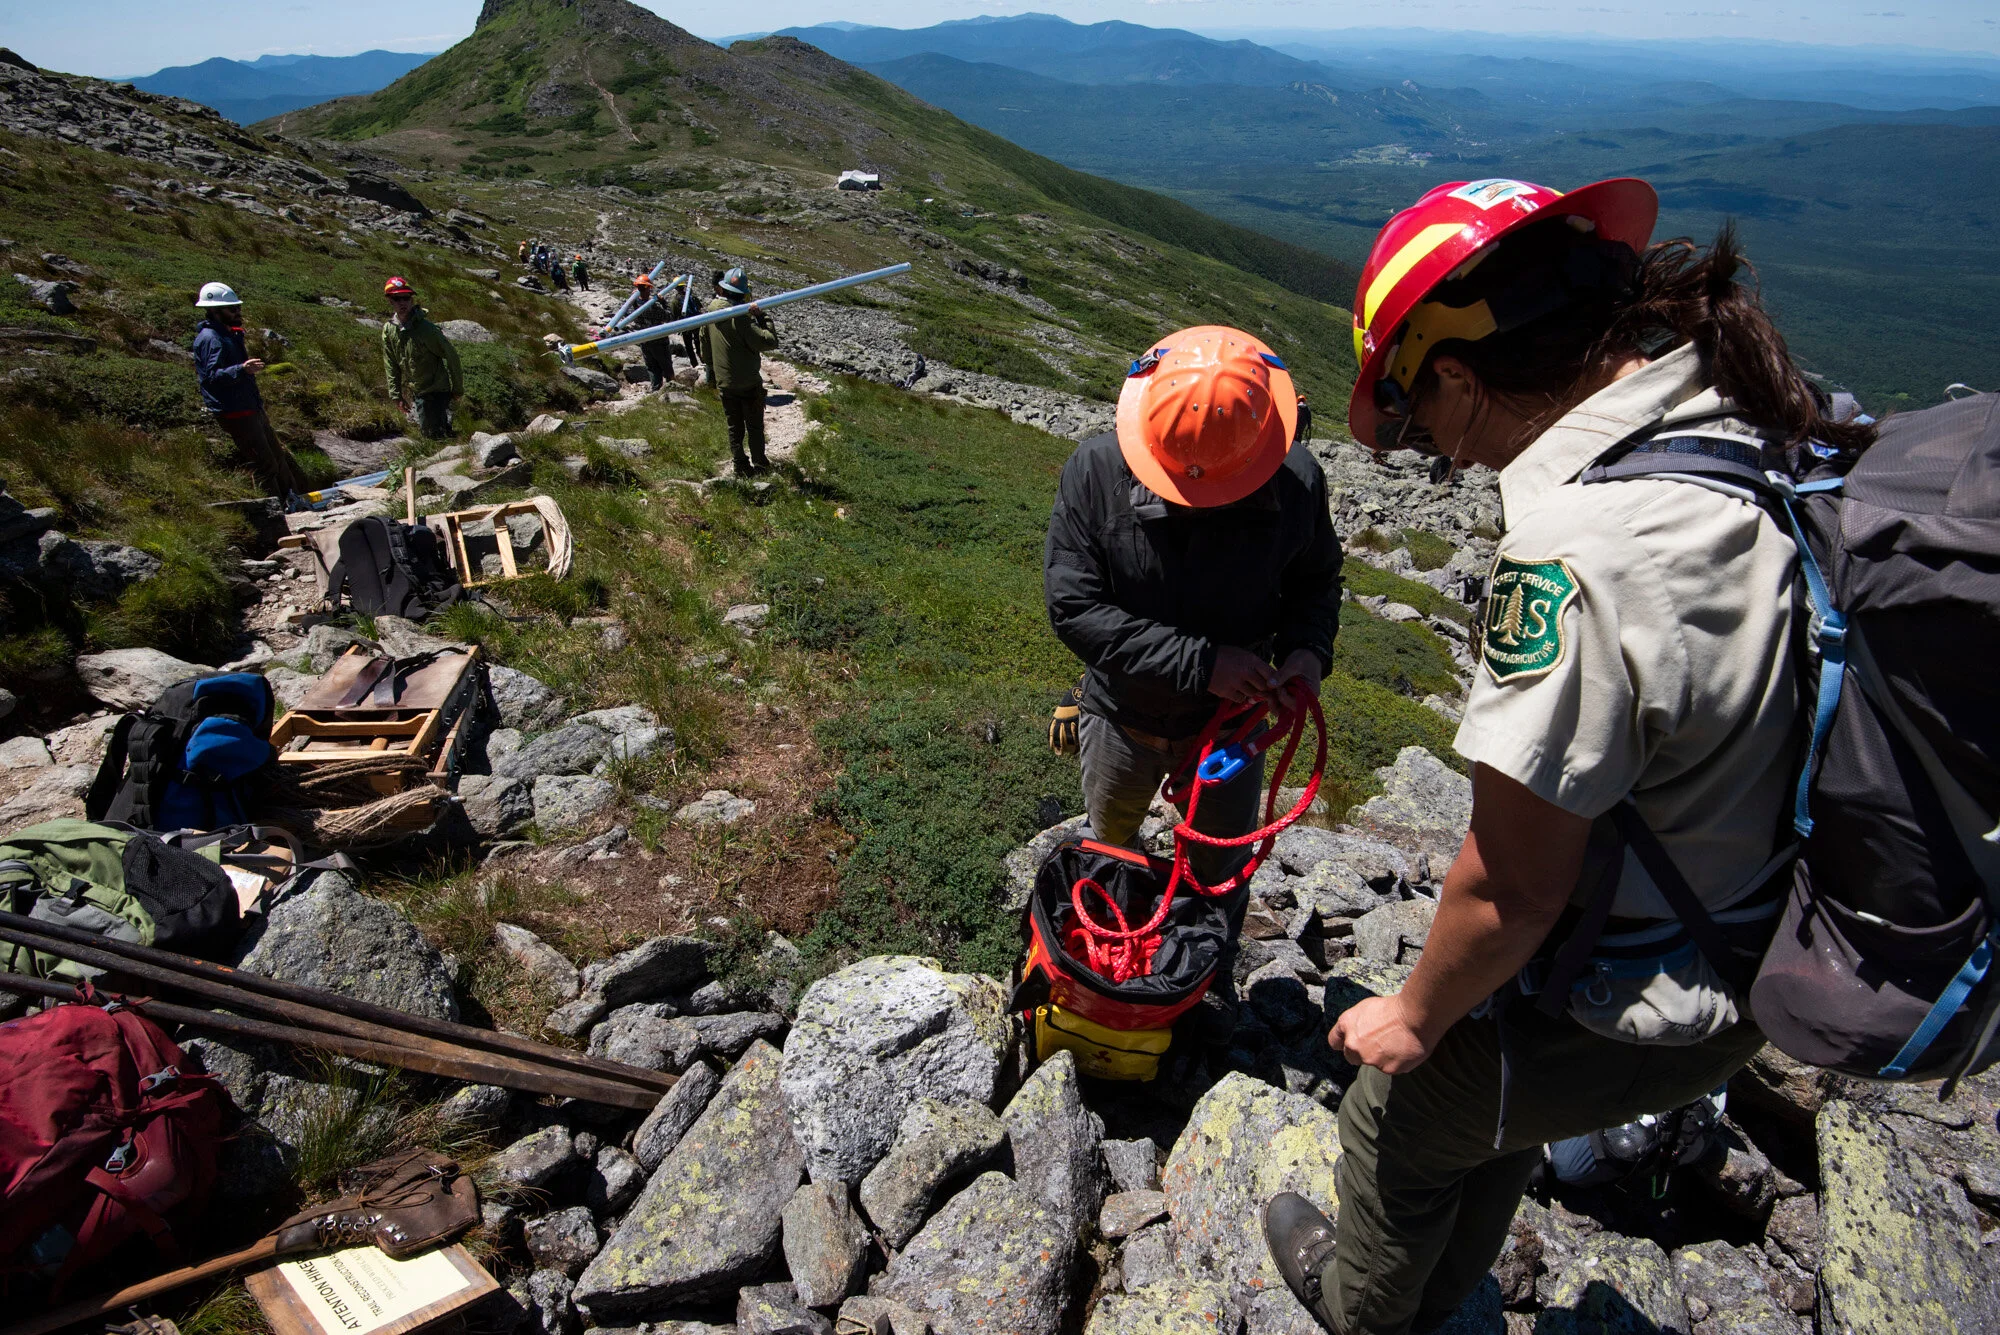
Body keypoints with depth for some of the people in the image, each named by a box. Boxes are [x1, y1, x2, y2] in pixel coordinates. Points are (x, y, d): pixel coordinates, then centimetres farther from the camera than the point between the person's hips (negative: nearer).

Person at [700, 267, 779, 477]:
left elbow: (705, 346, 9)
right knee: (754, 426, 11)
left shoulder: (709, 311, -3)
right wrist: (762, 317, -16)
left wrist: (710, 372, 21)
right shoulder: (742, 317, -24)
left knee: (734, 427, 15)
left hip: (724, 382, 5)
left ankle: (740, 466, 20)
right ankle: (759, 464, 20)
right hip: (748, 382, -5)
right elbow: (769, 341, -26)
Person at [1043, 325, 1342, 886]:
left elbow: (1315, 579, 0)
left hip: (1231, 720, 0)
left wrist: (1308, 647, -22)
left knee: (1222, 875, 21)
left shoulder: (1296, 479, -20)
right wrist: (1198, 662, -31)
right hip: (1123, 723, 0)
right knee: (1111, 844, 29)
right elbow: (1072, 607, -27)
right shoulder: (1096, 471, -26)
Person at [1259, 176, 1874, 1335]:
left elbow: (1511, 890, -27)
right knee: (1505, 1118, 32)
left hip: (1613, 1019, -7)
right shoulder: (1781, 432, -8)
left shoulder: (1576, 555, -35)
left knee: (1404, 1116, 22)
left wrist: (1416, 1017, -7)